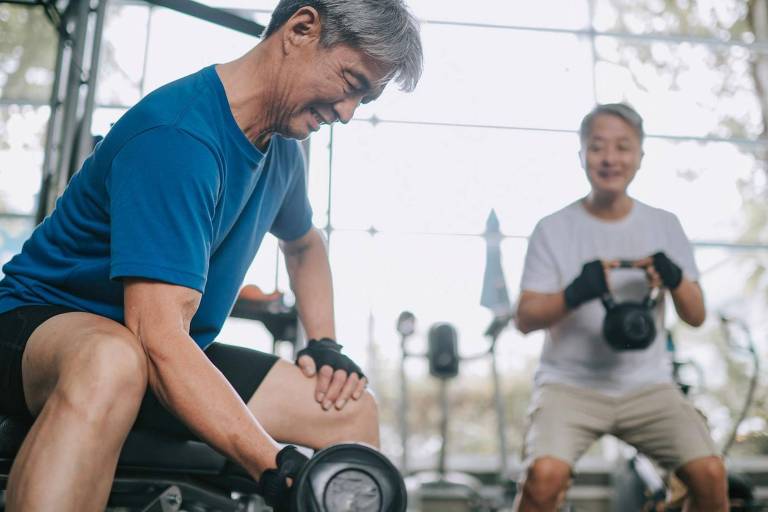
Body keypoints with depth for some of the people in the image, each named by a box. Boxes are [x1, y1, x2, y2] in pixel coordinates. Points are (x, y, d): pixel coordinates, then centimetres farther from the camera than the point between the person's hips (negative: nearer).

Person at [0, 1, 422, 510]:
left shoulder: (283, 150, 4)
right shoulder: (179, 134, -26)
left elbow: (305, 243, 24)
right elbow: (157, 336, -33)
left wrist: (325, 344, 7)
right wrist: (280, 470, -38)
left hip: (177, 355, 8)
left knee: (354, 408, -2)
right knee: (112, 363, -43)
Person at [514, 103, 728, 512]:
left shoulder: (665, 226, 7)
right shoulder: (554, 229, -1)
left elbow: (696, 317, 8)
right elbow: (525, 318, -5)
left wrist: (676, 280, -14)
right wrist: (574, 294, -24)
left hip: (647, 384, 3)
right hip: (570, 382, -2)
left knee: (710, 474, -16)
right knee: (545, 474, -26)